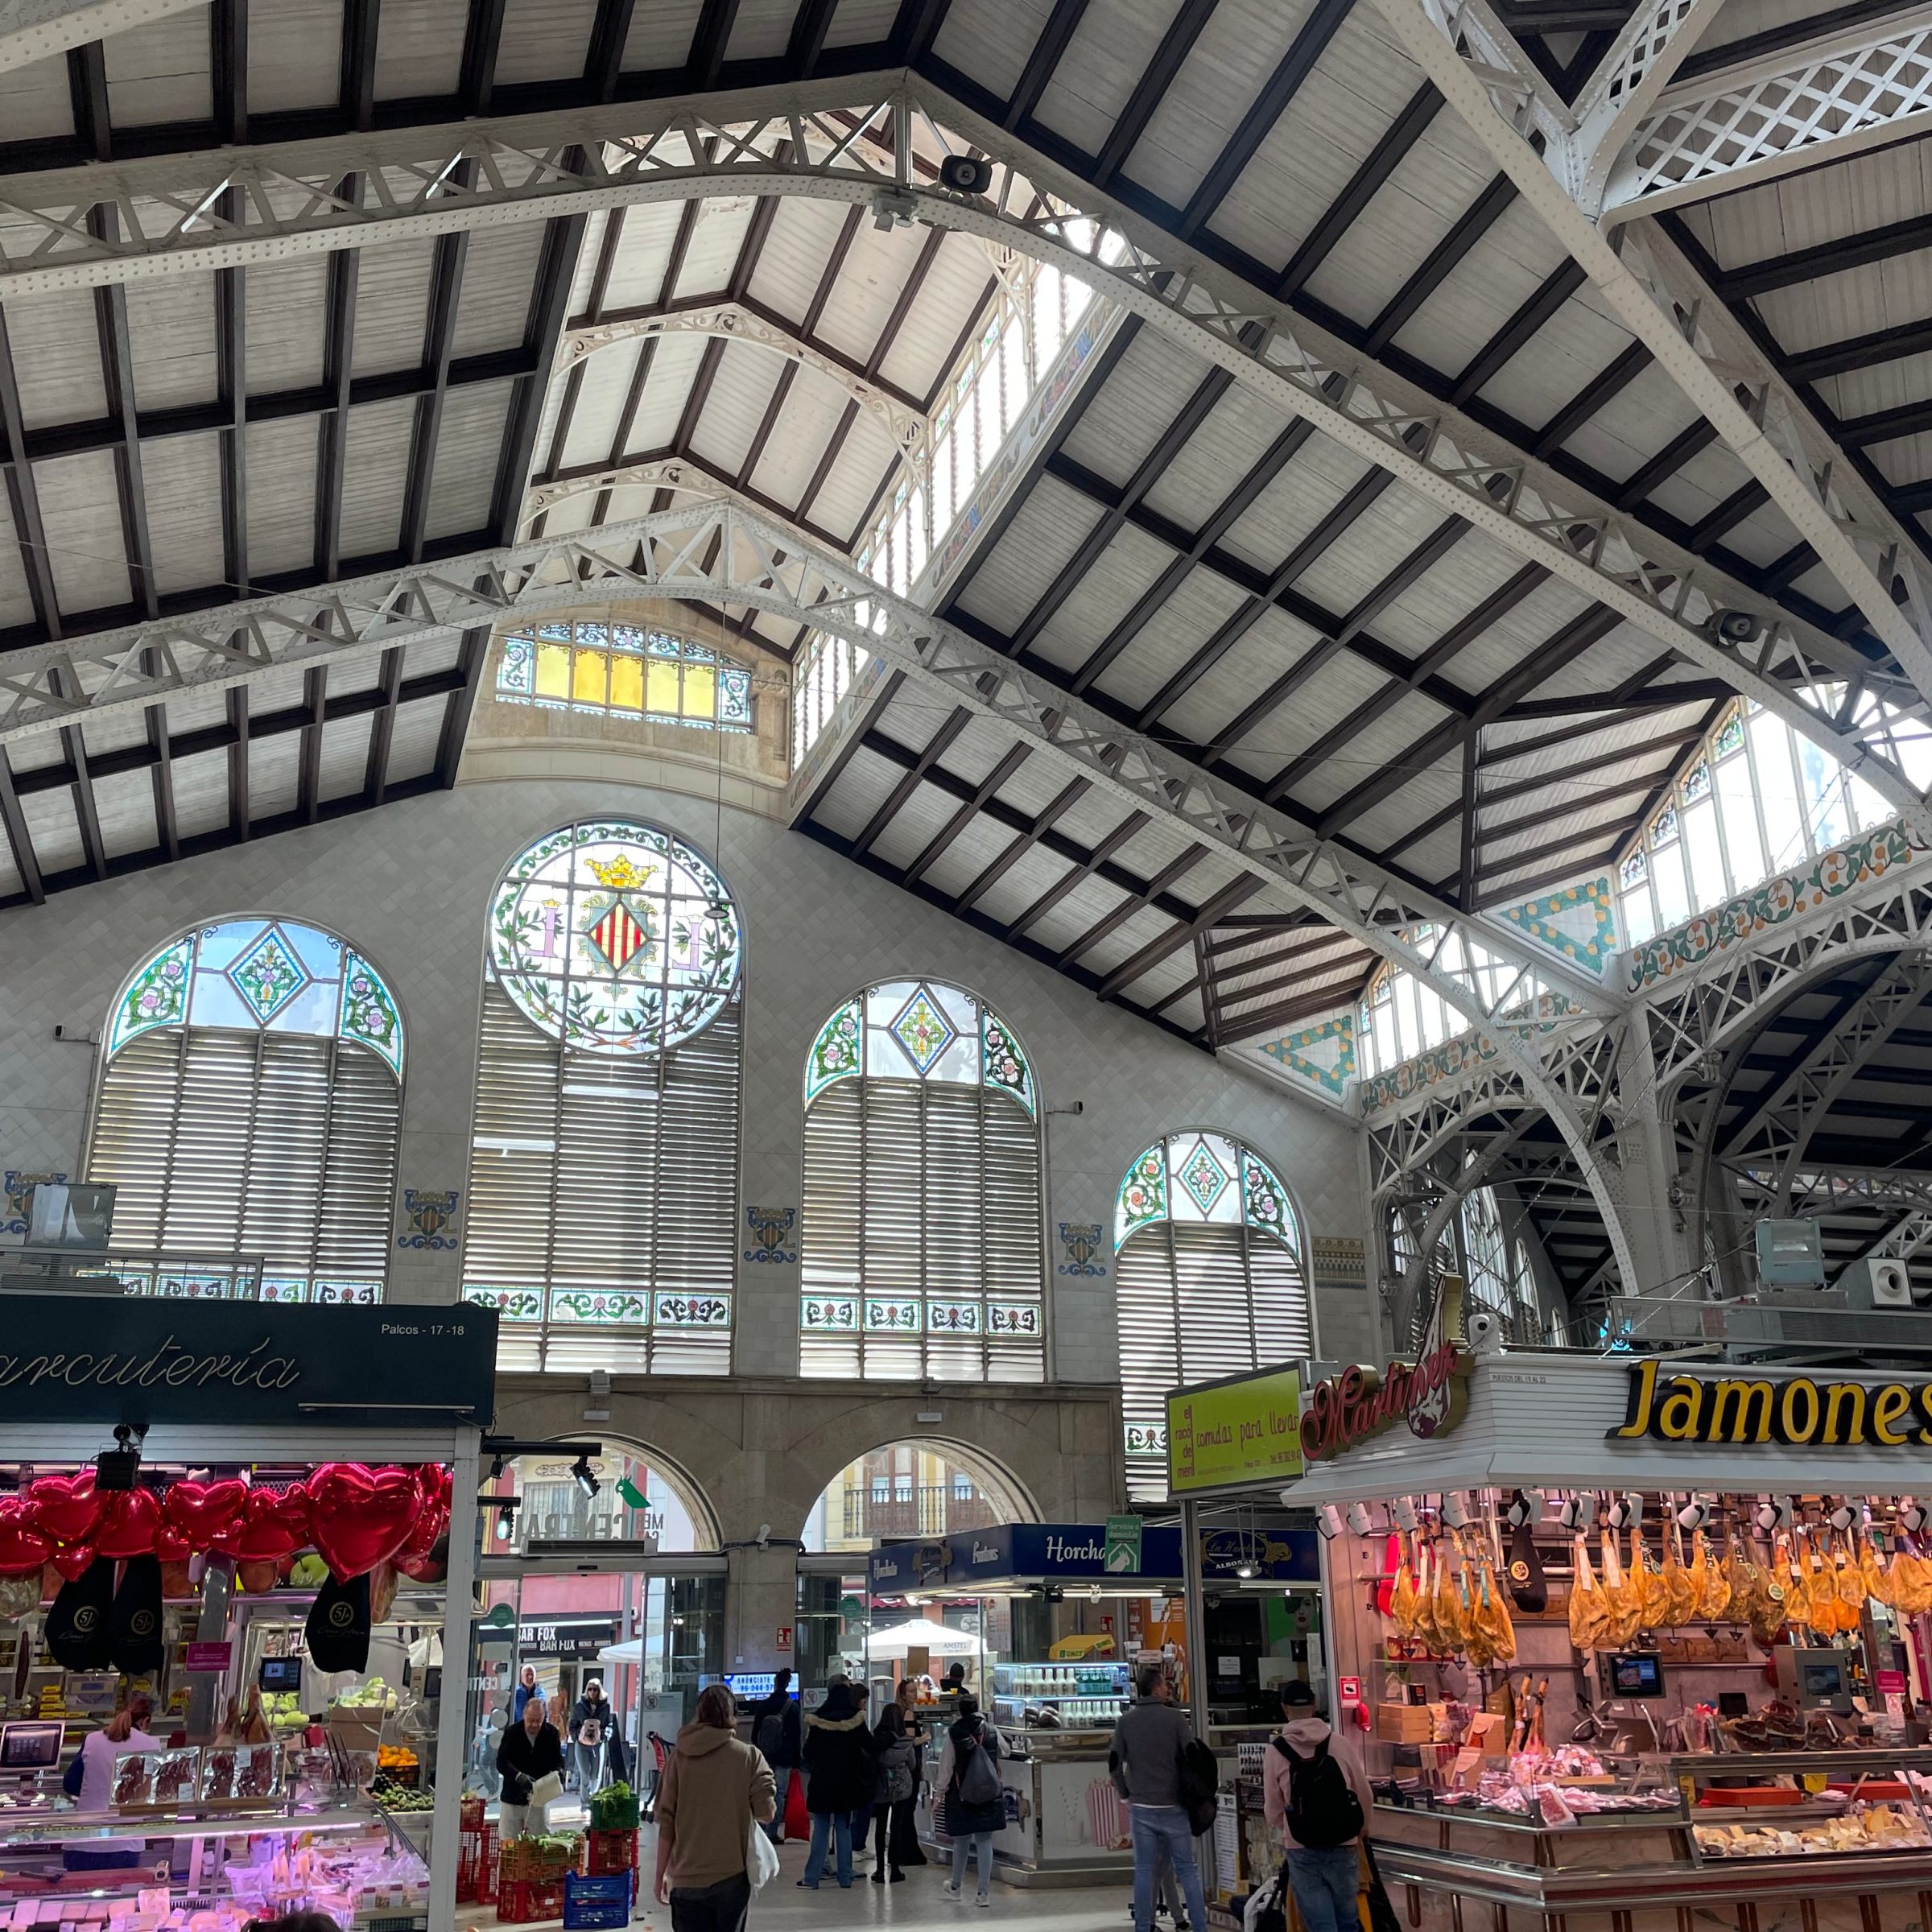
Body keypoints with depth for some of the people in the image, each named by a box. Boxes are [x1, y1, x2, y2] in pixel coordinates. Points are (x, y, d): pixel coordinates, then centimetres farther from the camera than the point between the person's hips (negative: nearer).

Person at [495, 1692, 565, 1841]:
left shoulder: (551, 1734, -2)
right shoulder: (512, 1732, -7)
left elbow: (558, 1760, 4)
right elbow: (501, 1762, -14)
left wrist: (558, 1772, -20)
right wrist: (519, 1776, -31)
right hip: (512, 1797, -1)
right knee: (507, 1841, 1)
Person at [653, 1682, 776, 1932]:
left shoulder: (680, 1756, -1)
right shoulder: (749, 1756, -4)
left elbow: (666, 1821, 0)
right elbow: (766, 1814, -7)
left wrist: (660, 1875, 9)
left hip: (687, 1879, 1)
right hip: (732, 1876, -1)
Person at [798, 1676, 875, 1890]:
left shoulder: (817, 1720, -10)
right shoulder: (856, 1720, -7)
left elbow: (808, 1753, -6)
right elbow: (870, 1747, 0)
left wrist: (806, 1760, 16)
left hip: (822, 1782, -1)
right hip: (847, 1783, 1)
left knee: (820, 1829, 6)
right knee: (844, 1828, 10)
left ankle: (812, 1878, 4)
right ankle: (845, 1877, 12)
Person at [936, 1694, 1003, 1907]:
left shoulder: (953, 1734, -11)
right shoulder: (992, 1732, -4)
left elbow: (945, 1767, -7)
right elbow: (1003, 1752, 15)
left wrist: (941, 1792, 4)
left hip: (961, 1795, -1)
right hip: (989, 1796, 1)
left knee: (961, 1841, 14)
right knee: (984, 1841, 5)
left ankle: (955, 1886, 31)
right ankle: (983, 1892, 3)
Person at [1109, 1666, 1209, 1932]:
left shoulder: (1126, 1721, 1)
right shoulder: (1175, 1718, -8)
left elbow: (1115, 1764, 3)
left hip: (1141, 1808, 2)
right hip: (1173, 1807, -2)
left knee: (1144, 1870, 8)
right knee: (1187, 1868, 7)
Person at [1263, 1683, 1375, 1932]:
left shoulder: (1275, 1751, -8)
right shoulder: (1341, 1744, -6)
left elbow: (1273, 1810, -2)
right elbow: (1365, 1795, 4)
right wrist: (1362, 1827, 26)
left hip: (1302, 1851, -1)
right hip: (1344, 1848, 2)